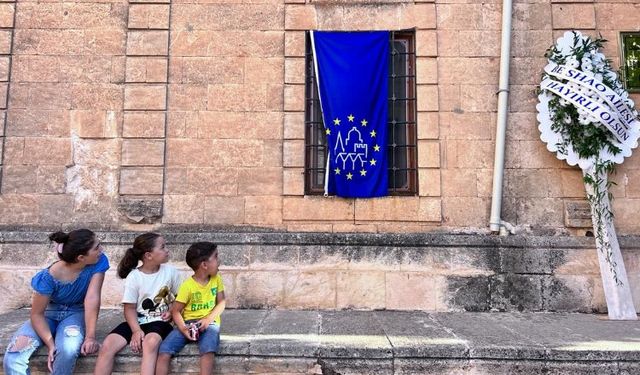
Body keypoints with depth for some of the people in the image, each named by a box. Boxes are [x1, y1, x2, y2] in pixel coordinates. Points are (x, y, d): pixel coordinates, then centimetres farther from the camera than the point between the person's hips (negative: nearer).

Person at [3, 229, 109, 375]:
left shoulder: (99, 262, -22)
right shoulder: (49, 277, -24)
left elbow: (92, 298, -27)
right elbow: (37, 314, -16)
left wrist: (90, 336, -34)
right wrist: (51, 345, -28)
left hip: (76, 313, 0)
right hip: (49, 314, 0)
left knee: (68, 350, -33)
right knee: (13, 358, -24)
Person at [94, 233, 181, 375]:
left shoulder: (171, 272, -1)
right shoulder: (134, 277, -6)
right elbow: (130, 308, -4)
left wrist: (172, 312, -8)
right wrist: (136, 330, -18)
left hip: (159, 321, -1)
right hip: (137, 321, 1)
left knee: (151, 342, -34)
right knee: (108, 345, -20)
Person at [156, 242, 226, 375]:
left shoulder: (216, 279, 2)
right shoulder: (187, 286, -8)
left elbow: (221, 303, 3)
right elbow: (176, 311, -5)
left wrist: (208, 319, -14)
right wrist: (183, 328, -23)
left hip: (209, 322, 0)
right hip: (188, 323, 0)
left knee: (208, 350, -31)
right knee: (164, 350, -22)